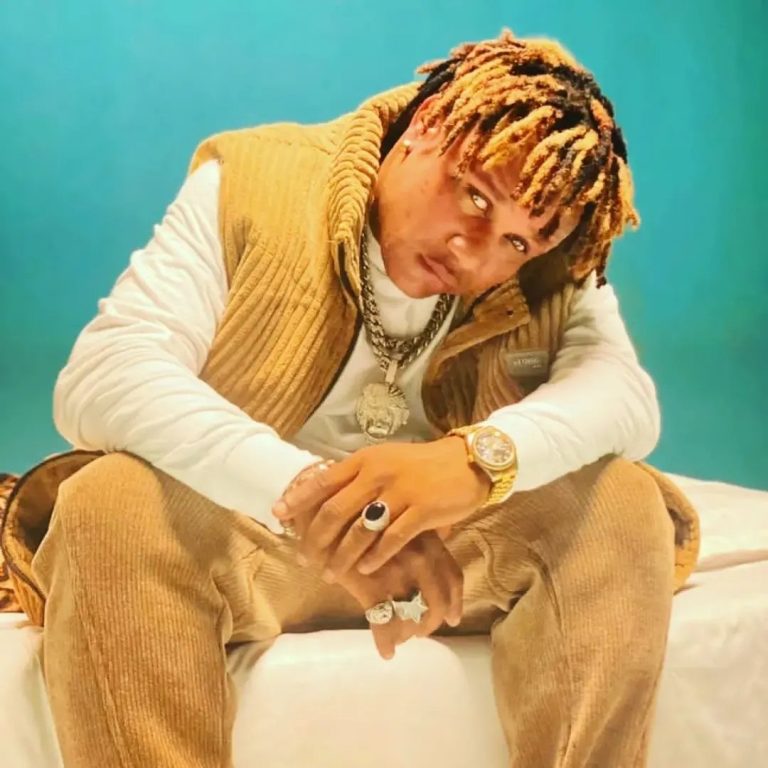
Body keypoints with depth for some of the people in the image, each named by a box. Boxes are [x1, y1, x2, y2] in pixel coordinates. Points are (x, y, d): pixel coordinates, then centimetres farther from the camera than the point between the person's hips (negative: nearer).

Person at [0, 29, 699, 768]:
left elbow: (627, 394, -21)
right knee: (110, 508, -32)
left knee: (623, 505, -21)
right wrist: (302, 491, -43)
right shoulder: (252, 182, -14)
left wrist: (479, 458, -43)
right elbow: (100, 376, -26)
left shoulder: (553, 272, -4)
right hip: (232, 536, -1)